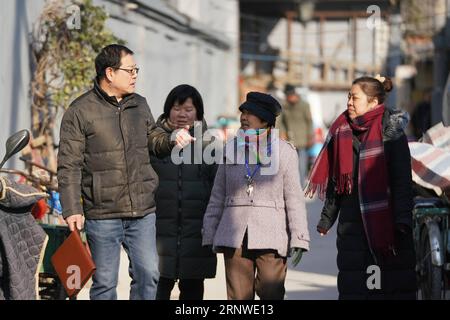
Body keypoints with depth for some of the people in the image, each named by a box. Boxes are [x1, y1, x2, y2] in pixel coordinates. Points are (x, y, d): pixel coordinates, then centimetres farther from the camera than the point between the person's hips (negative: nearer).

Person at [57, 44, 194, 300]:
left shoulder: (139, 104, 11)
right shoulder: (80, 111, -6)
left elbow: (153, 138, 25)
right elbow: (69, 165, -7)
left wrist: (173, 142, 1)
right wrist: (72, 209, -13)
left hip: (143, 211, 5)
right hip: (103, 214, -5)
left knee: (148, 274, 2)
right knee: (105, 282, 2)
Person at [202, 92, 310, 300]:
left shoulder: (284, 152, 2)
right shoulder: (231, 149, 12)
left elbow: (294, 198, 1)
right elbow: (217, 196, 15)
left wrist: (298, 239, -5)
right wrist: (209, 235, 10)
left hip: (270, 236, -3)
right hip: (235, 237, 3)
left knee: (271, 294, -6)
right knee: (238, 296, 2)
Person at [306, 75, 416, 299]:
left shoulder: (391, 132, -4)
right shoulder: (344, 133, 12)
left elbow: (403, 180, -10)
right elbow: (336, 180, 18)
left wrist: (402, 221, -18)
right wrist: (326, 219, 18)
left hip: (385, 222, -5)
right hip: (352, 225, 5)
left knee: (395, 287, -4)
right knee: (352, 288, 3)